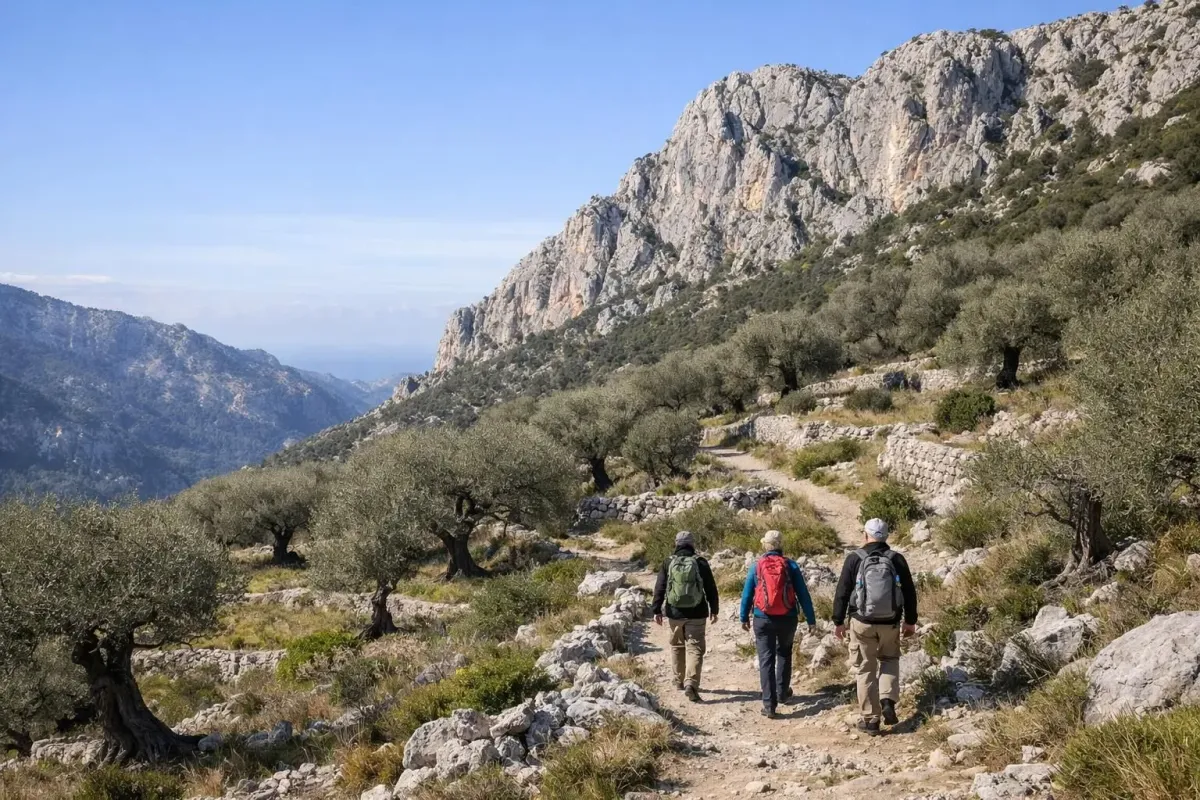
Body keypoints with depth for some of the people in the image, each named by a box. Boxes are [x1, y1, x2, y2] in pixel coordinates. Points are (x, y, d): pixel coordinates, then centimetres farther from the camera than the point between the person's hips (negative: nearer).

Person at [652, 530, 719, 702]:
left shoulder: (668, 563, -1)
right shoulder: (700, 563, -3)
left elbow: (659, 589, -2)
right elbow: (711, 589, 0)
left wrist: (657, 611, 3)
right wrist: (714, 610, 9)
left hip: (675, 613, 2)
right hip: (696, 614, -2)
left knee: (677, 646, 20)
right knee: (695, 648, -2)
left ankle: (680, 680, 30)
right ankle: (691, 683, -17)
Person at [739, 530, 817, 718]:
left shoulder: (756, 566, -2)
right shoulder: (791, 565, -4)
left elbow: (747, 594, 4)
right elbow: (803, 594, -3)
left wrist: (744, 618, 17)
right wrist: (811, 620, 2)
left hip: (763, 620, -1)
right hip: (787, 619, 1)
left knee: (766, 660, 2)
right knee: (784, 653, 25)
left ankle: (769, 705, -5)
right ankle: (782, 693, 33)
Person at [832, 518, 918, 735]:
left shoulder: (854, 559, -6)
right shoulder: (897, 560, -1)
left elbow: (842, 593, -4)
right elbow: (909, 592, 4)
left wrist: (838, 621, 6)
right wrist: (910, 621, 16)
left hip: (862, 623, -2)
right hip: (890, 622, 2)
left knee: (866, 670, 7)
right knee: (889, 660, 24)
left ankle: (870, 719, 9)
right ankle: (888, 701, 2)